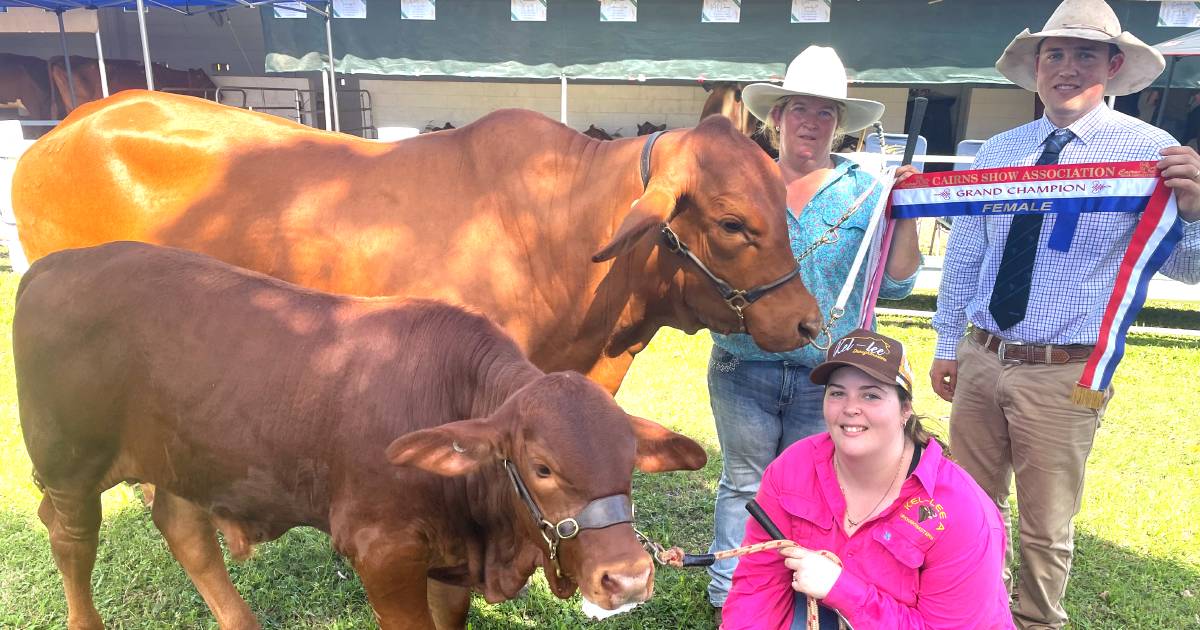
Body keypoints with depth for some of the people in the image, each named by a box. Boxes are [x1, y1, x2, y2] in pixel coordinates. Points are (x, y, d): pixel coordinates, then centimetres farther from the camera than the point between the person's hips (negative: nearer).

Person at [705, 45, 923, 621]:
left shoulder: (867, 190, 3)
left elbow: (895, 283, 1)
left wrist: (905, 214, -10)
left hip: (826, 375, 1)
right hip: (743, 368, 0)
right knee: (744, 483, 12)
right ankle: (727, 595, 30)